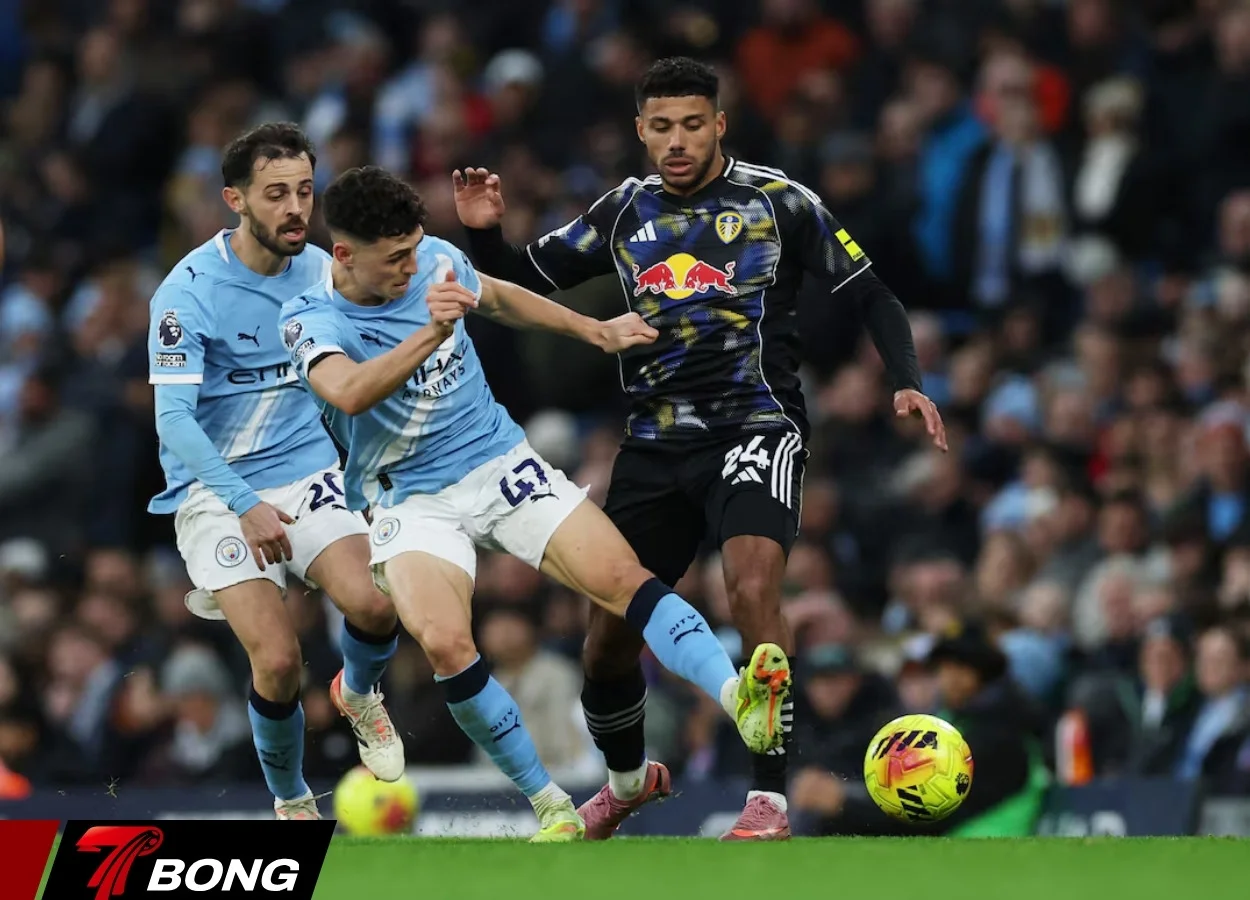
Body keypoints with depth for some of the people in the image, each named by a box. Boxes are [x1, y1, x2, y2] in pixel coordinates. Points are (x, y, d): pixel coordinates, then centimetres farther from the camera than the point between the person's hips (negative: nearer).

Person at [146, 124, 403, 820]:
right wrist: (246, 505, -30)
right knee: (278, 660, -20)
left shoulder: (321, 270, 2)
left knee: (374, 604, -24)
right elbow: (174, 419, -21)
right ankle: (292, 803, 8)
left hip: (307, 473, 4)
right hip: (216, 493, -4)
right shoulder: (190, 290, -15)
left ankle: (359, 696, 12)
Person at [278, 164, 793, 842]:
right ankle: (551, 807, -15)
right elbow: (350, 393, -38)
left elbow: (499, 299, 23)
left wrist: (594, 331, 26)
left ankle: (738, 697, -32)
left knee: (622, 578, -19)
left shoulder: (435, 259, -1)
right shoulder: (311, 321, -15)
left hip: (501, 463, 4)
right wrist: (430, 334, -48)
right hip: (412, 501, -4)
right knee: (445, 643, -28)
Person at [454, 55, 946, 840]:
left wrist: (908, 384, -15)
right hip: (657, 444, 5)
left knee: (753, 586, -30)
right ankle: (629, 780, 38)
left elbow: (871, 297, 0)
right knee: (608, 640, 7)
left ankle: (769, 801, -24)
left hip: (755, 428, -4)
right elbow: (527, 278, 14)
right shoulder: (625, 212, 7)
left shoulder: (778, 203, -4)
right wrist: (485, 233, -7)